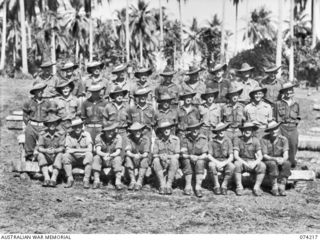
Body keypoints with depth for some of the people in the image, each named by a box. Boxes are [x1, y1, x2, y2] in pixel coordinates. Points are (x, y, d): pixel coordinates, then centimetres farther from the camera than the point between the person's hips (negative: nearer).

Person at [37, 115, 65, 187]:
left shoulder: (61, 134, -7)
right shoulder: (43, 134, -4)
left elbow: (62, 148, -10)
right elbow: (39, 147, -7)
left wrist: (54, 150, -31)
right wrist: (46, 150, -30)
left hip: (56, 155, -1)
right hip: (46, 157, 1)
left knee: (59, 155, -33)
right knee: (40, 155, -28)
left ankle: (53, 179, -39)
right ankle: (47, 178, -36)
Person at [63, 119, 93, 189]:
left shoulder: (86, 134, -8)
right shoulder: (69, 135, -3)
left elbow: (89, 149, -17)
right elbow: (67, 150, -5)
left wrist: (75, 150, -22)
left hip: (84, 158, -2)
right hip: (74, 158, 2)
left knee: (89, 155, -33)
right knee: (65, 156, -27)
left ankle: (86, 180, -28)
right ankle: (70, 179, -20)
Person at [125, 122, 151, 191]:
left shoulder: (146, 139, -17)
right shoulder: (129, 138, -13)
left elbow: (146, 154, -22)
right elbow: (127, 152, -21)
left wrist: (140, 156, -46)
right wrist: (134, 155, -44)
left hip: (144, 158, -1)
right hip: (133, 161, 1)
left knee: (144, 160, -33)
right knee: (128, 159, -28)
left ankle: (139, 182, -33)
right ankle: (132, 181, -25)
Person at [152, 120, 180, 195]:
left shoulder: (175, 139, -5)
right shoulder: (157, 140, -3)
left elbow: (177, 155, -6)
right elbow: (154, 154, -1)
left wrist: (168, 156, -25)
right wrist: (160, 156, -24)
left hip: (171, 164, -1)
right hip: (161, 163, 1)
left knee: (174, 160, -34)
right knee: (156, 161, -32)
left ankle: (169, 185, -32)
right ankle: (162, 185, -31)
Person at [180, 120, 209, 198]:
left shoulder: (203, 139, -7)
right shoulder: (185, 139, -7)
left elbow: (205, 155, -11)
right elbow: (183, 154, -13)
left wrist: (198, 158, -31)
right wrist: (190, 156, -34)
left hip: (200, 160, 0)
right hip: (188, 160, 0)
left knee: (200, 162, -33)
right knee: (187, 162, -32)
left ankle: (198, 187, -35)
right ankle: (188, 186, -27)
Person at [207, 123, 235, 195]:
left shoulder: (228, 141, -3)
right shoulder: (212, 142, -4)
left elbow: (231, 157, -7)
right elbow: (209, 156, -7)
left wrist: (223, 163, -24)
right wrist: (217, 162, -24)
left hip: (225, 162, 0)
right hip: (215, 161, 0)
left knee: (231, 166, -33)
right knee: (211, 165, -35)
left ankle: (224, 186, -21)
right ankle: (216, 186, -23)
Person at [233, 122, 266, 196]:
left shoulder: (255, 140, -4)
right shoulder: (237, 140, -9)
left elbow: (260, 156, -8)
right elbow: (236, 156, -15)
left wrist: (255, 163, -29)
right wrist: (245, 163, -29)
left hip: (252, 162, 1)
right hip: (241, 161, -1)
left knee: (262, 166, -28)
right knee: (237, 164, -35)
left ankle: (257, 187, -20)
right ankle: (239, 187, -24)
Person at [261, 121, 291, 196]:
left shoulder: (283, 139, -4)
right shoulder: (264, 139, -10)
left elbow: (286, 155, -14)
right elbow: (264, 156, -13)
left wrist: (283, 159, -38)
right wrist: (275, 159, -31)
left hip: (280, 162, 2)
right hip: (268, 161, -2)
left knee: (287, 164, -31)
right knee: (273, 164, -36)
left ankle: (282, 187, -32)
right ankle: (274, 188, -32)